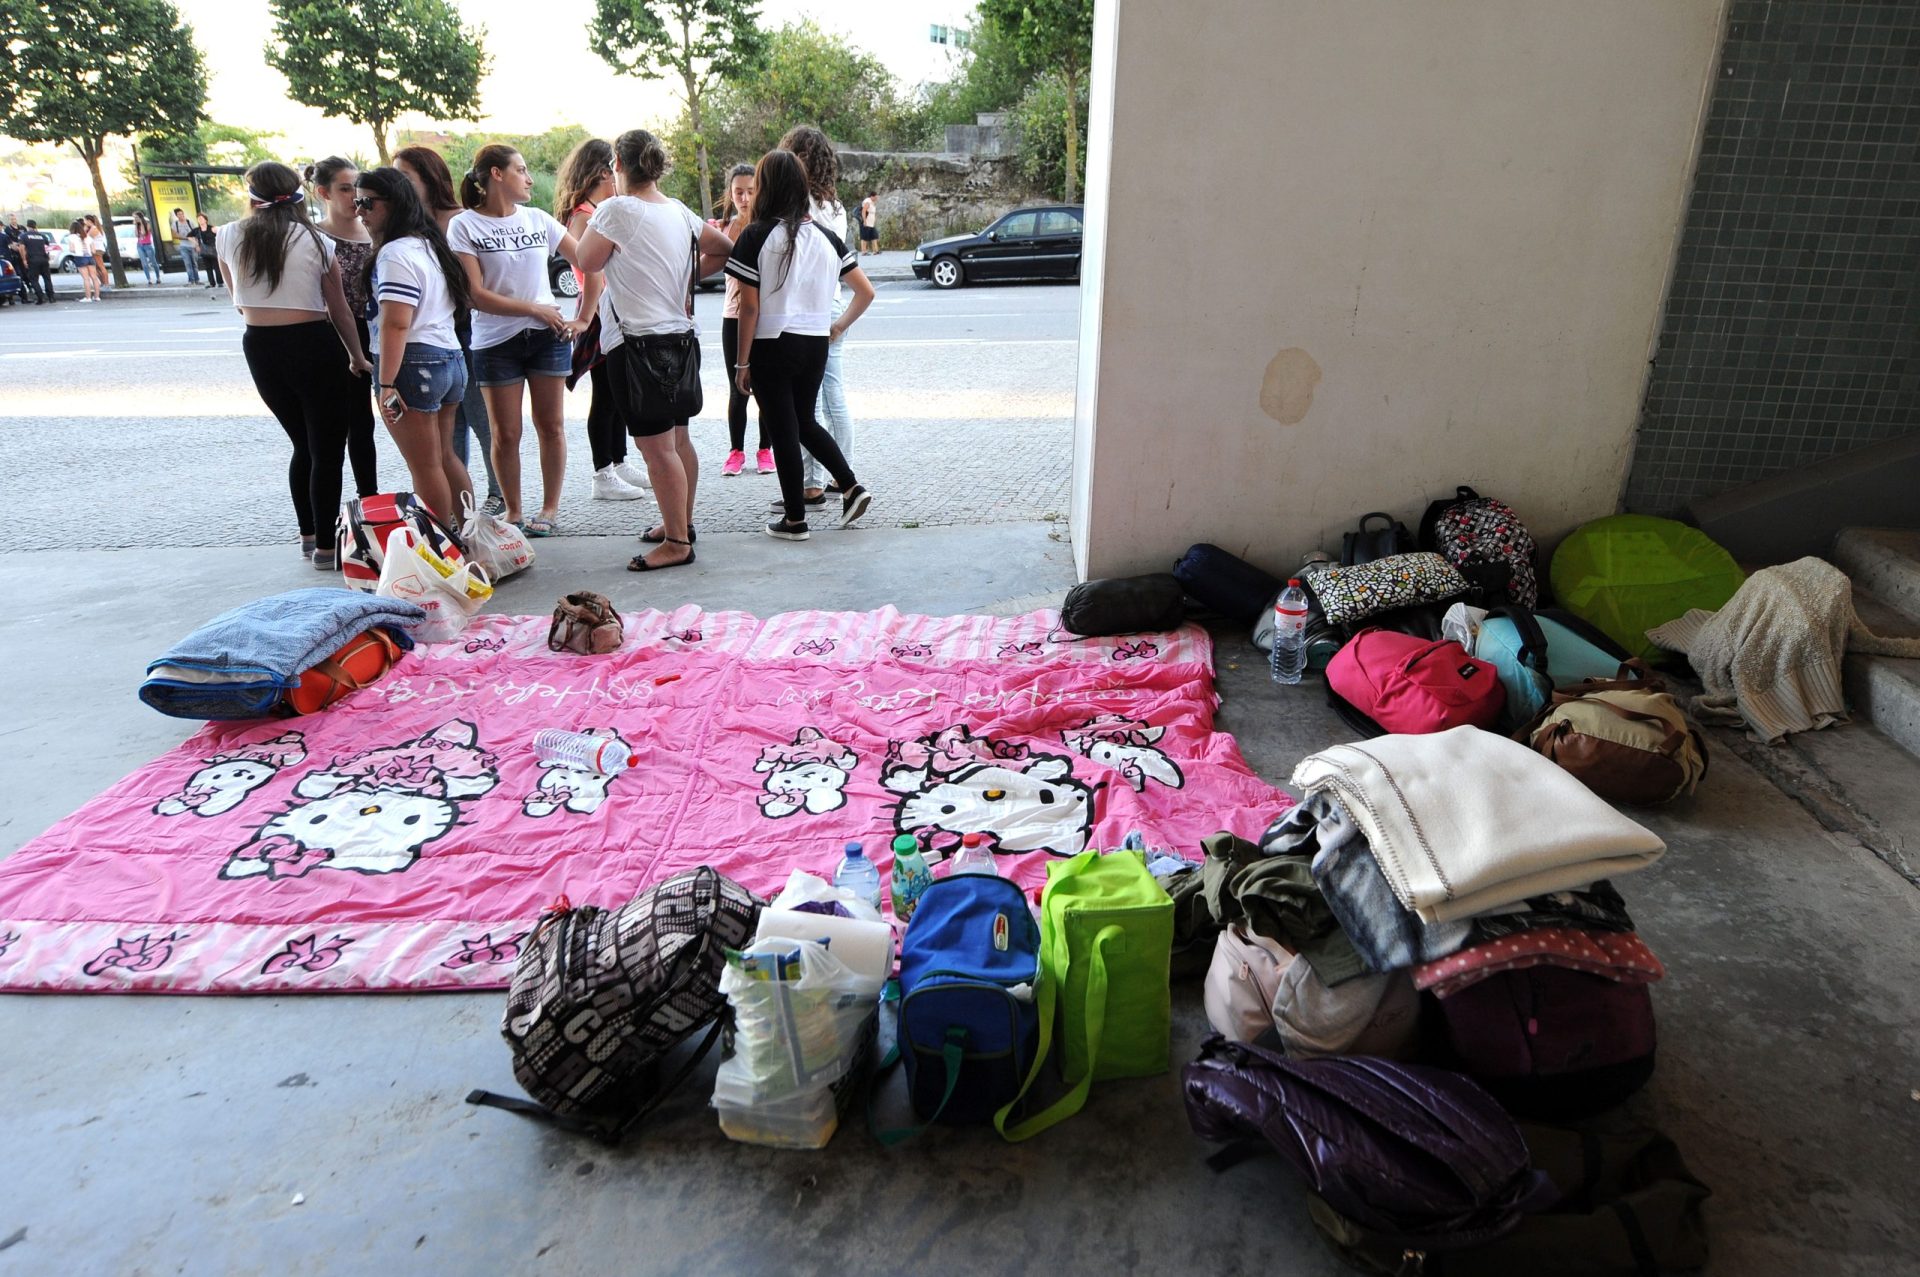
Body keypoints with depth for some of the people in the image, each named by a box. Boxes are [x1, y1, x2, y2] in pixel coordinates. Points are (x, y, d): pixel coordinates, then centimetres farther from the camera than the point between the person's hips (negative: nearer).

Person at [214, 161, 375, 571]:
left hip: (259, 348, 4)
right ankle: (325, 546, 5)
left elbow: (239, 301, 15)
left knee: (303, 446, 20)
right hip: (314, 345, -4)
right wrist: (357, 357, 11)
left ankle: (308, 534, 27)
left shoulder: (228, 237, 4)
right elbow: (339, 311, 0)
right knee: (327, 450, 4)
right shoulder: (316, 241, -4)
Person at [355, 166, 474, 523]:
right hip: (451, 358, 10)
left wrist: (386, 384, -22)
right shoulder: (429, 243, 16)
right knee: (446, 458, 17)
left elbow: (396, 325, -21)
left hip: (415, 363, -10)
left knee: (425, 467, -3)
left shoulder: (396, 254, -14)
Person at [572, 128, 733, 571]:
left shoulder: (617, 210, -14)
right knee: (676, 439, 17)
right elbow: (724, 248, 19)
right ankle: (682, 523, 29)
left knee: (657, 448, -5)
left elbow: (587, 261, -3)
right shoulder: (679, 212, 8)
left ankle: (676, 543, -1)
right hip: (680, 335, 8)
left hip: (638, 342, -8)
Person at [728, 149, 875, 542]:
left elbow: (750, 308, -11)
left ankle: (794, 519, 11)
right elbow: (866, 292, 5)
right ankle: (851, 487, 11)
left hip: (772, 347, -5)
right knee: (805, 422, 22)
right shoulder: (825, 236, 4)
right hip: (815, 345, 5)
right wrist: (840, 325, 16)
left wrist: (743, 362, -5)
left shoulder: (756, 236, -10)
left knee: (783, 432, 4)